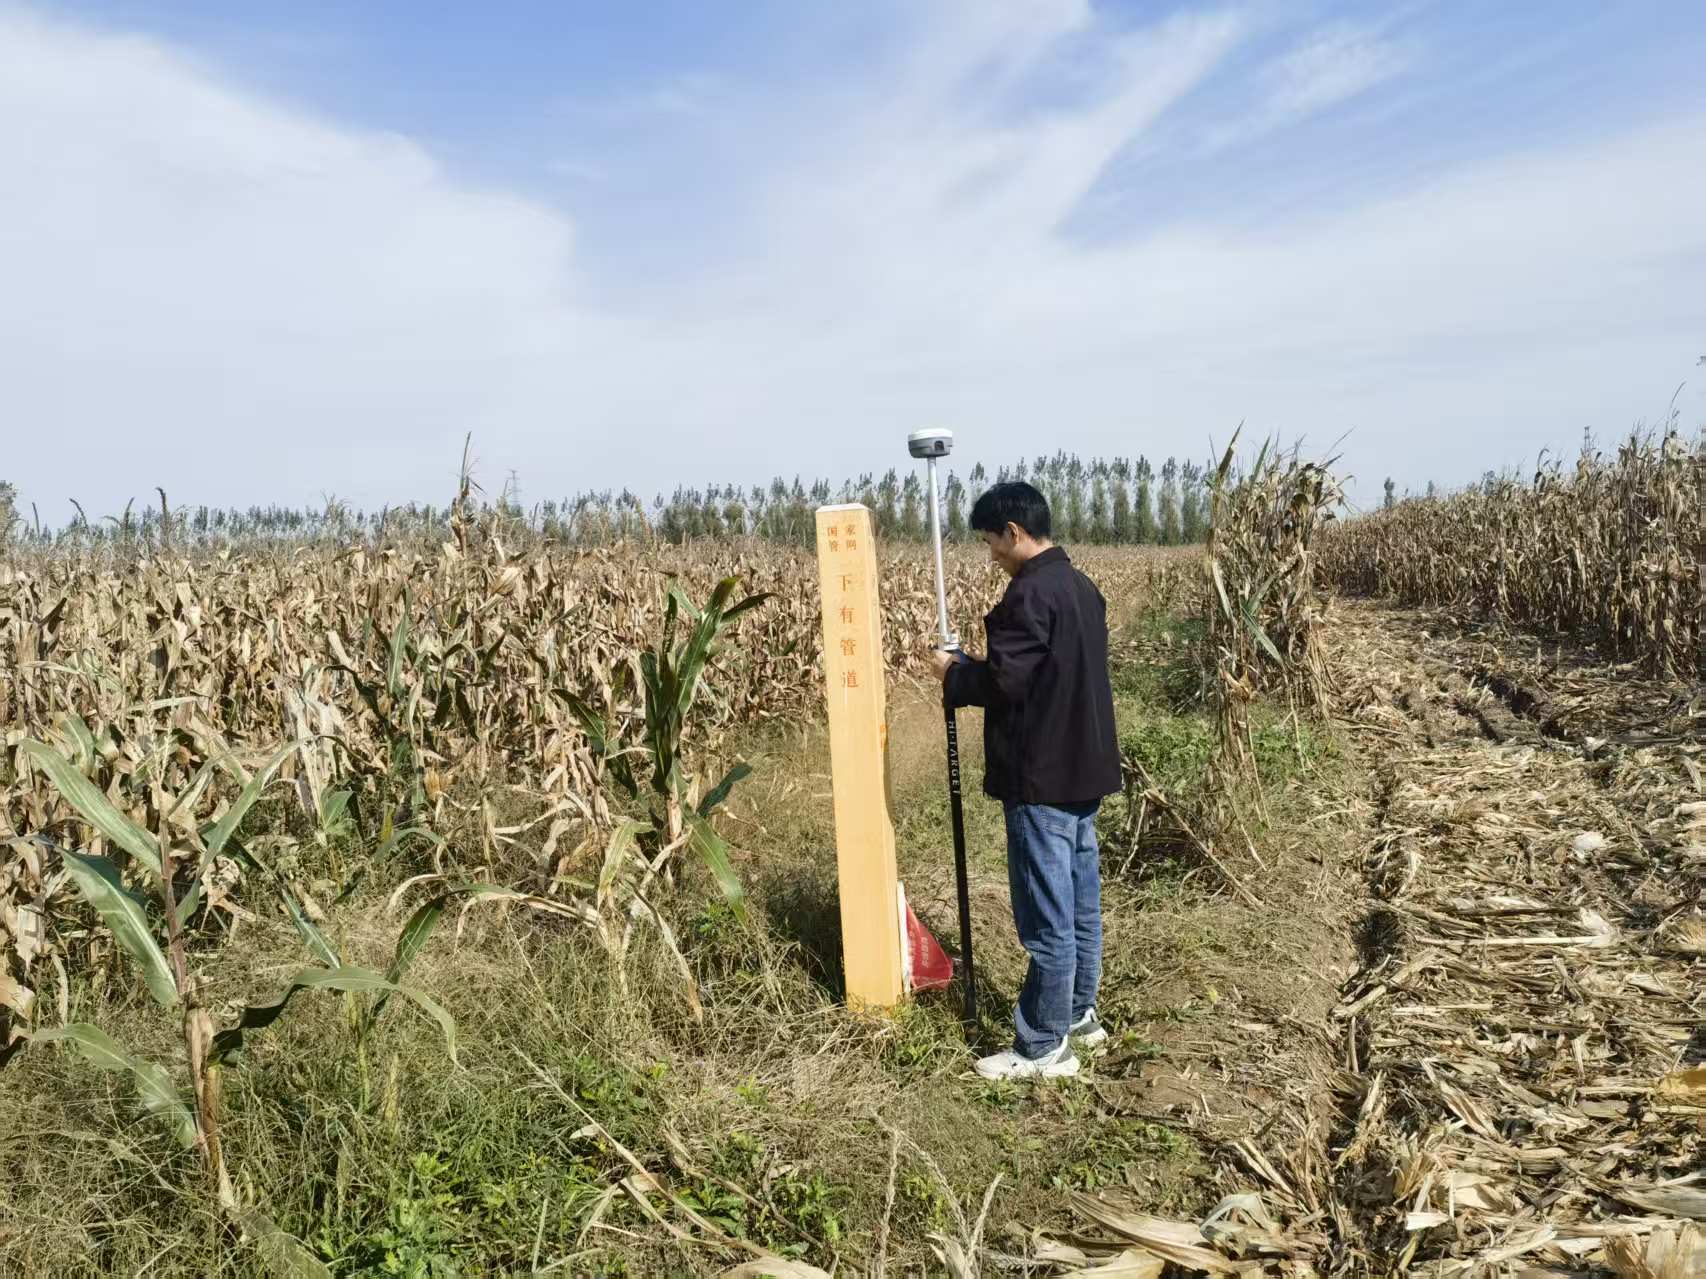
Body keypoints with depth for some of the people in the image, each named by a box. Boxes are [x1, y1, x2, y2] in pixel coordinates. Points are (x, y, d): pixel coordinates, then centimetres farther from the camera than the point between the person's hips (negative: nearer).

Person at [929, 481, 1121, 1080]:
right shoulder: (1082, 587, 11)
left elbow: (1004, 682, -23)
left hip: (1042, 778, -10)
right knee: (1080, 901, 18)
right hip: (1083, 770, 10)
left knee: (1046, 914, -2)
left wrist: (955, 673, -4)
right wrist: (980, 663, 13)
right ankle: (1078, 1014, 32)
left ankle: (1043, 1047, 7)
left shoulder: (1031, 592, -19)